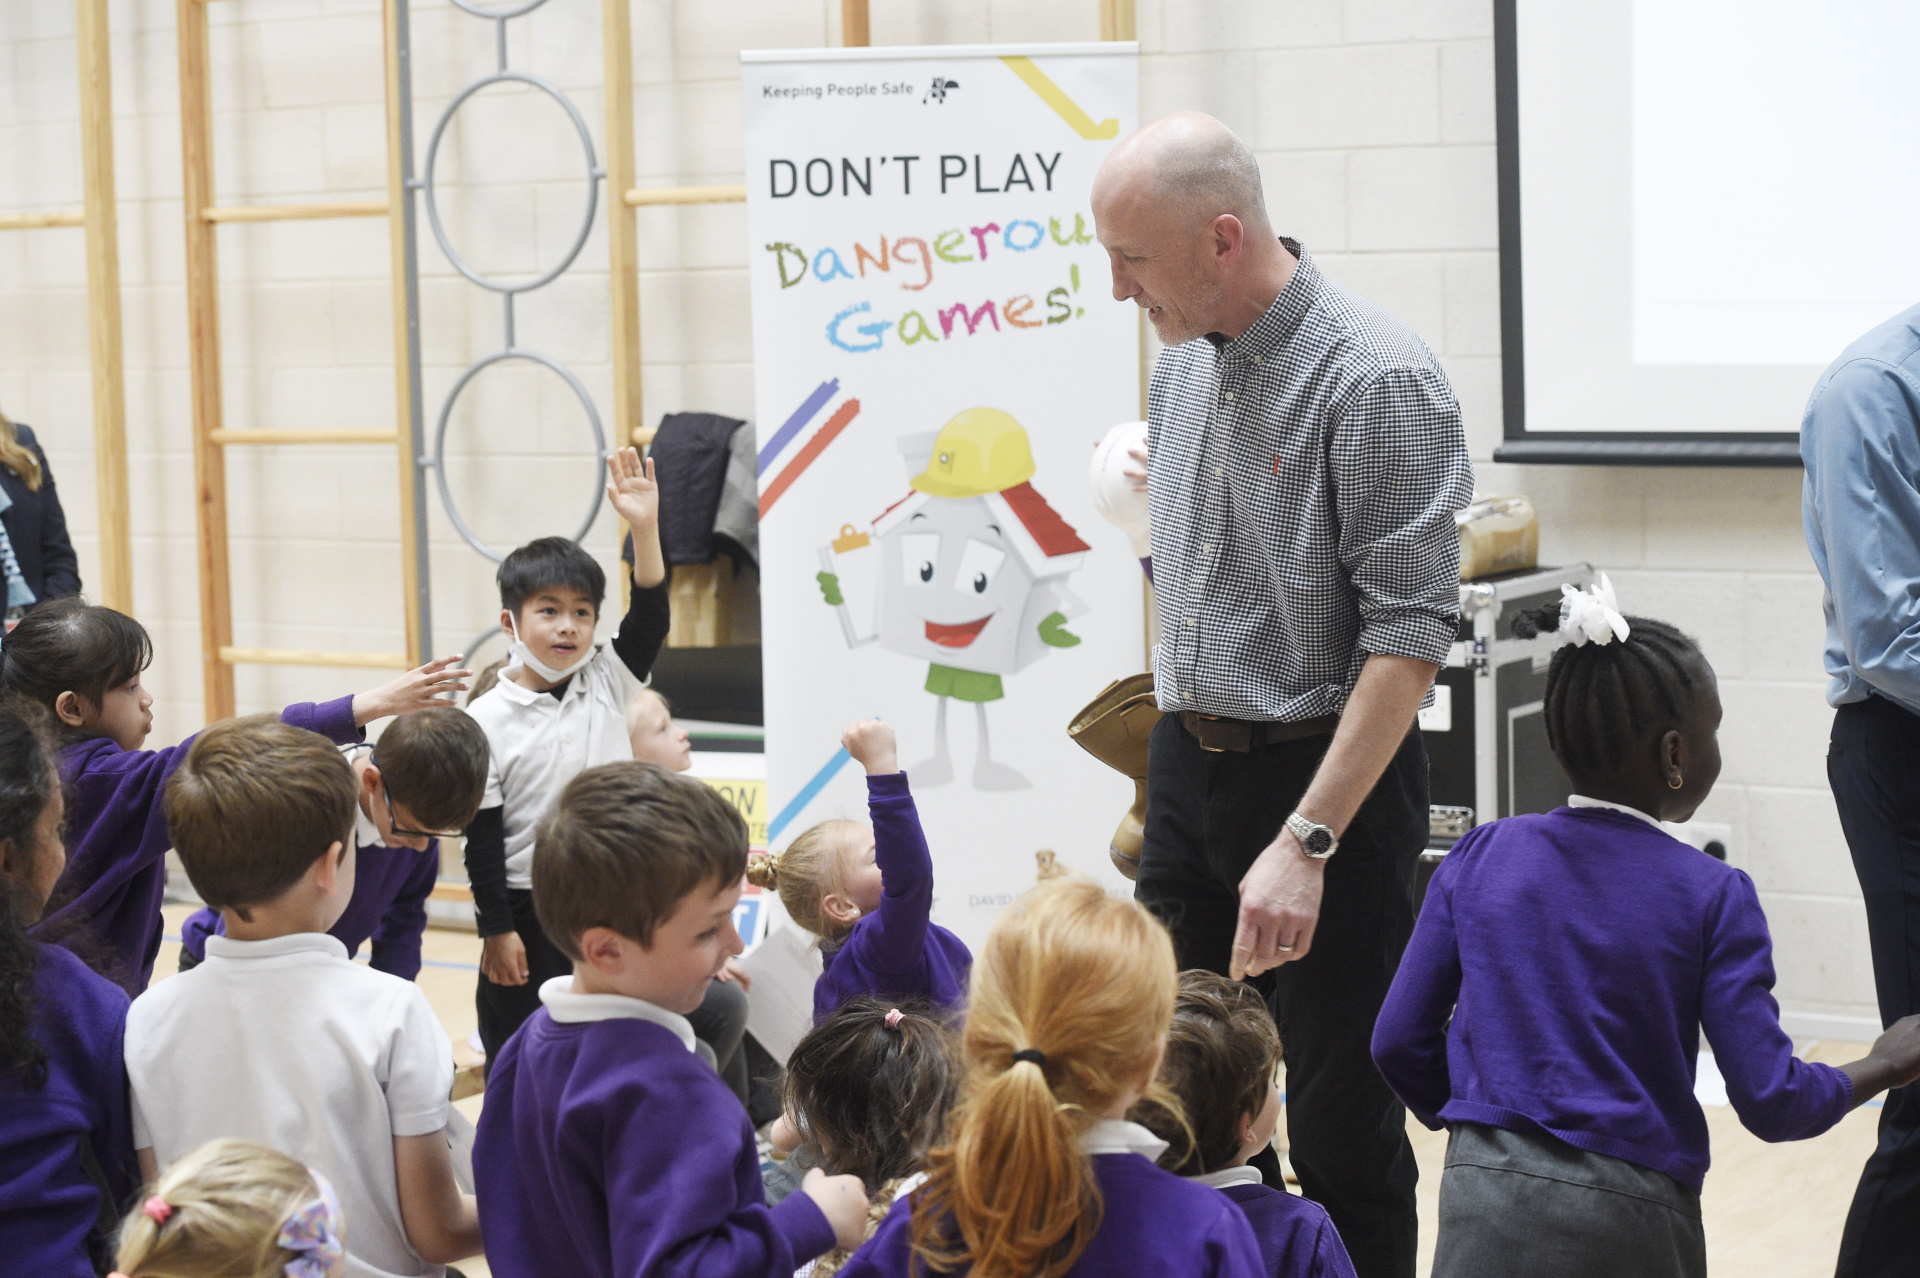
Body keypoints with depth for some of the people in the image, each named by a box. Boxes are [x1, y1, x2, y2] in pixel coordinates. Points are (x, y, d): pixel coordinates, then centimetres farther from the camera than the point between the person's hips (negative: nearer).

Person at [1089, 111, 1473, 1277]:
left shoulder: (1380, 382, -18)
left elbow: (1410, 636, -20)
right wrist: (1175, 755, 17)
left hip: (1328, 773, -7)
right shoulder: (1185, 360, 6)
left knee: (1342, 1131, 1)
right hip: (1187, 764, 7)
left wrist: (1307, 841, -24)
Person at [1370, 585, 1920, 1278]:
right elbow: (1769, 1100, -4)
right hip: (1627, 1214, -3)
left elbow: (1400, 1040, 7)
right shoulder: (1712, 897, -3)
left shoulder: (1480, 857, 6)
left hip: (1484, 1198, 3)